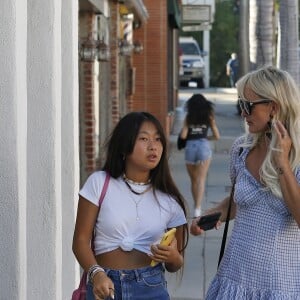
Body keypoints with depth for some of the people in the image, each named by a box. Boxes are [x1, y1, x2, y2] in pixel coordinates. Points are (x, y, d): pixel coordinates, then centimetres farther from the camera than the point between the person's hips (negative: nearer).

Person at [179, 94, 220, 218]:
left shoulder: (188, 117, 5)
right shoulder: (209, 116, 7)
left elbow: (183, 136, -3)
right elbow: (217, 136, 8)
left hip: (190, 147, 1)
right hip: (204, 146, -1)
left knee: (193, 180, 16)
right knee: (201, 180, -4)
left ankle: (196, 206, 26)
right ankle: (197, 207, -19)